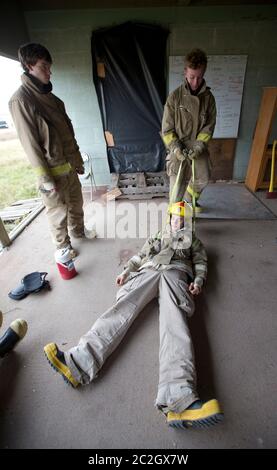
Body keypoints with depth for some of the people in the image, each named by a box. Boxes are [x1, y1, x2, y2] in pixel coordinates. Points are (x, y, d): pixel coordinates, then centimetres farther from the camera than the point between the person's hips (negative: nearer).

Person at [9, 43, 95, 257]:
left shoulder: (49, 95, 12)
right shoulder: (21, 99, -13)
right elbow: (30, 143, -16)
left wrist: (78, 160, 15)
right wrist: (45, 178, -17)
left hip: (69, 164, 8)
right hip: (52, 170, -8)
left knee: (77, 202, 20)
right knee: (58, 211, 7)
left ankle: (78, 230, 43)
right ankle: (62, 245, 27)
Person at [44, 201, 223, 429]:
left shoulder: (193, 240, 35)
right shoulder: (157, 237, 38)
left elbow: (201, 263, 22)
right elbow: (139, 256, 27)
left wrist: (198, 281, 0)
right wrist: (126, 272, 9)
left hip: (176, 273, -1)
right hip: (148, 271, 2)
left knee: (174, 321, -30)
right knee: (124, 308, -25)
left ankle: (179, 400, -50)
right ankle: (78, 362, -41)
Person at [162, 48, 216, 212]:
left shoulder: (208, 97, 2)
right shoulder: (175, 96, -5)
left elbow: (209, 126, 1)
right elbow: (167, 128, -5)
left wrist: (198, 146, -14)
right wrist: (176, 148, -17)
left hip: (198, 145, 3)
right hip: (178, 145, -3)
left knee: (203, 178, 1)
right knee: (177, 180, -16)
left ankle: (190, 199, 32)